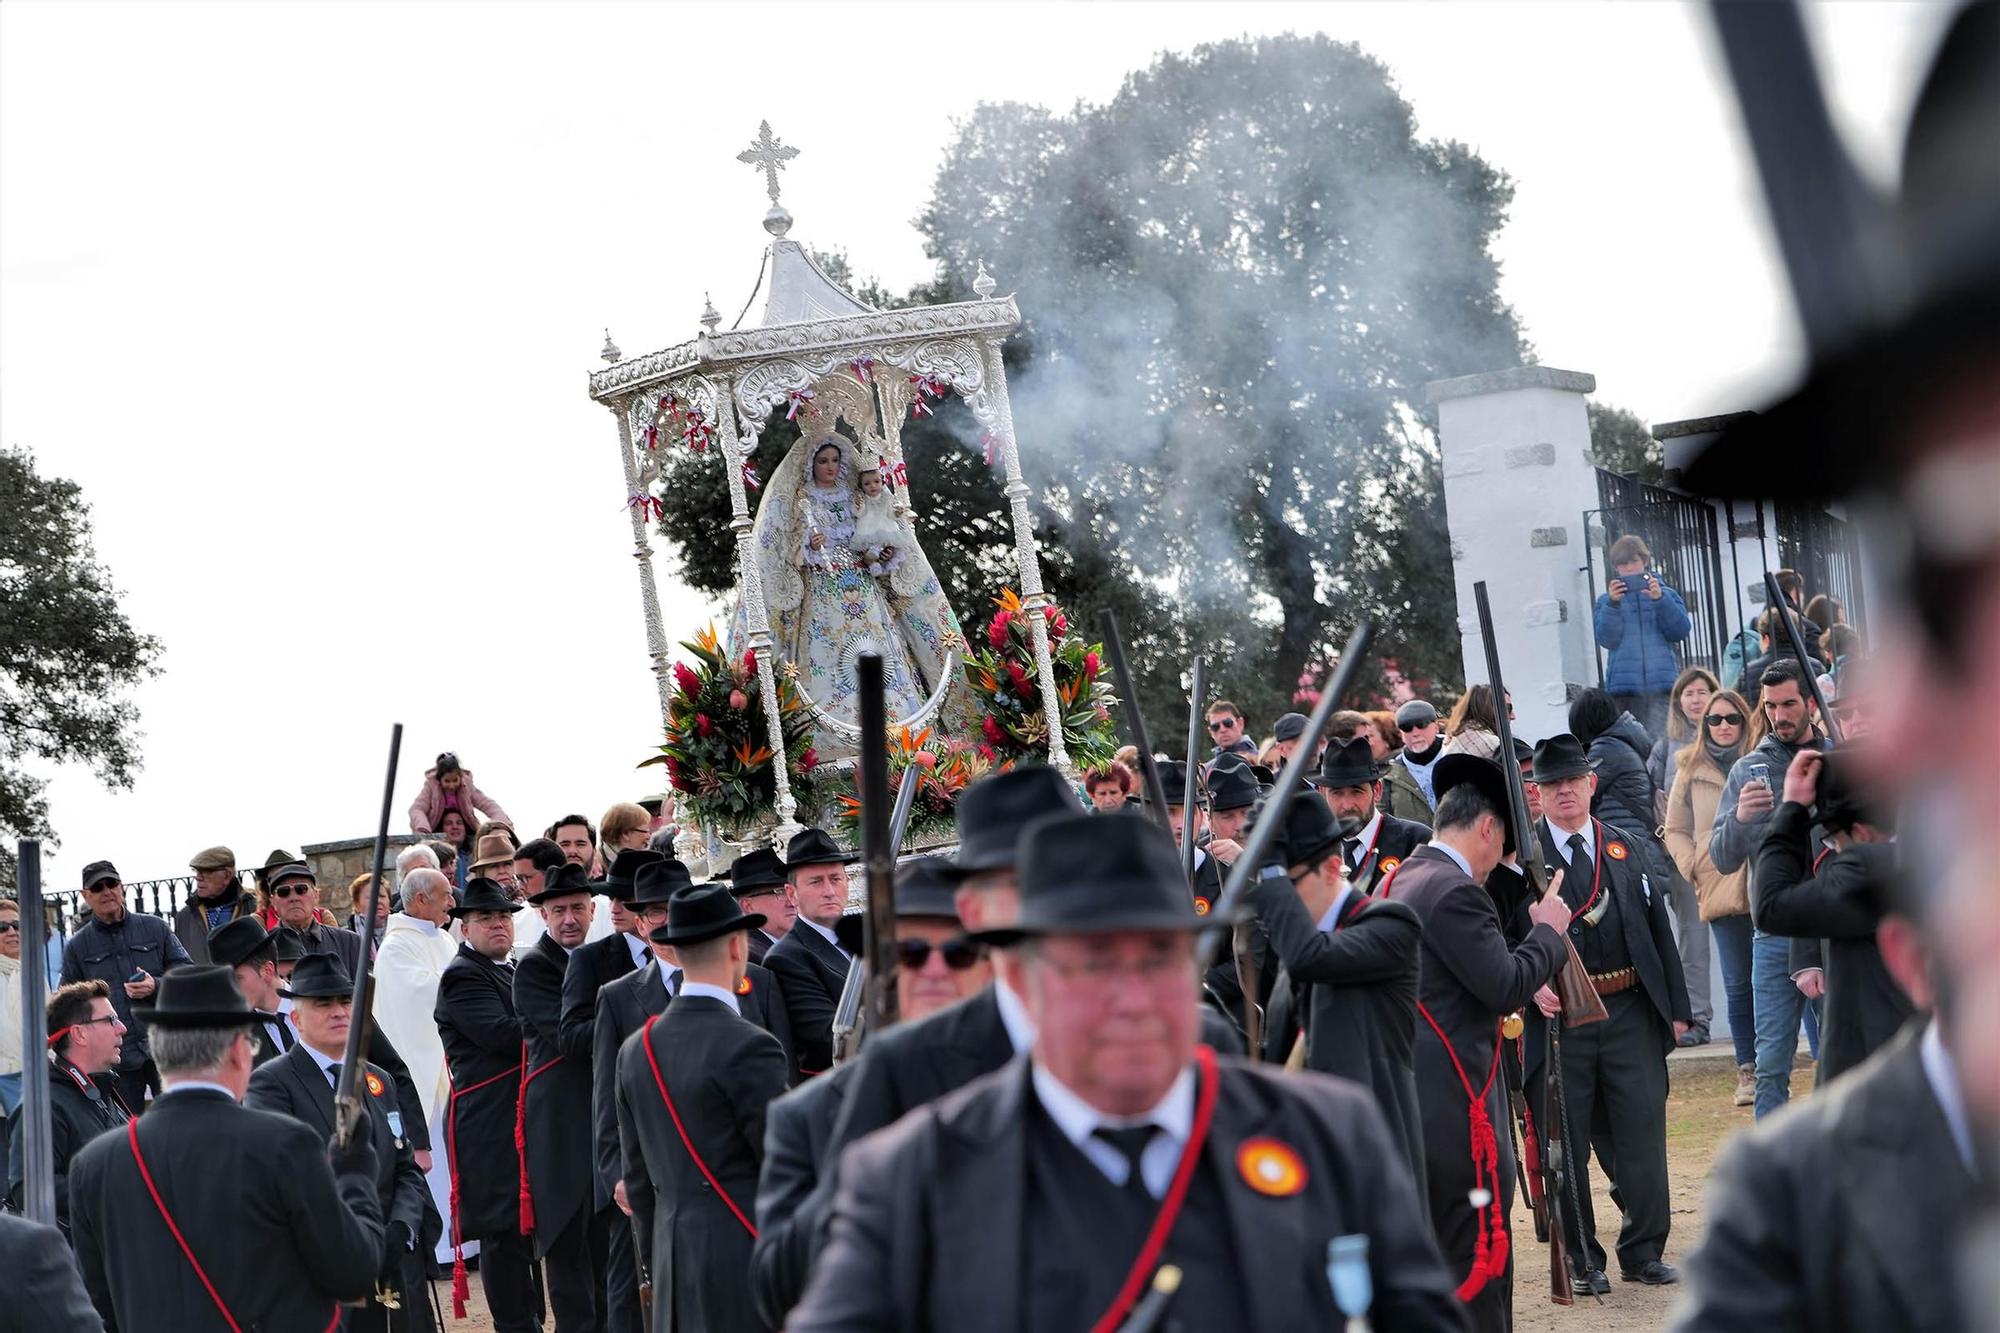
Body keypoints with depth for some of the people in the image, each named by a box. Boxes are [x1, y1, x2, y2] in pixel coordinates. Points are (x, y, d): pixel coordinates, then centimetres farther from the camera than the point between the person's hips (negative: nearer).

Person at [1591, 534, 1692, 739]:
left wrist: (1659, 599, -9)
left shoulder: (1666, 595, 15)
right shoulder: (1606, 601, 14)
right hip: (1624, 688, 0)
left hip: (1662, 685, 0)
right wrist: (1613, 604, -13)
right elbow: (1606, 639, 0)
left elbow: (1681, 631, 2)